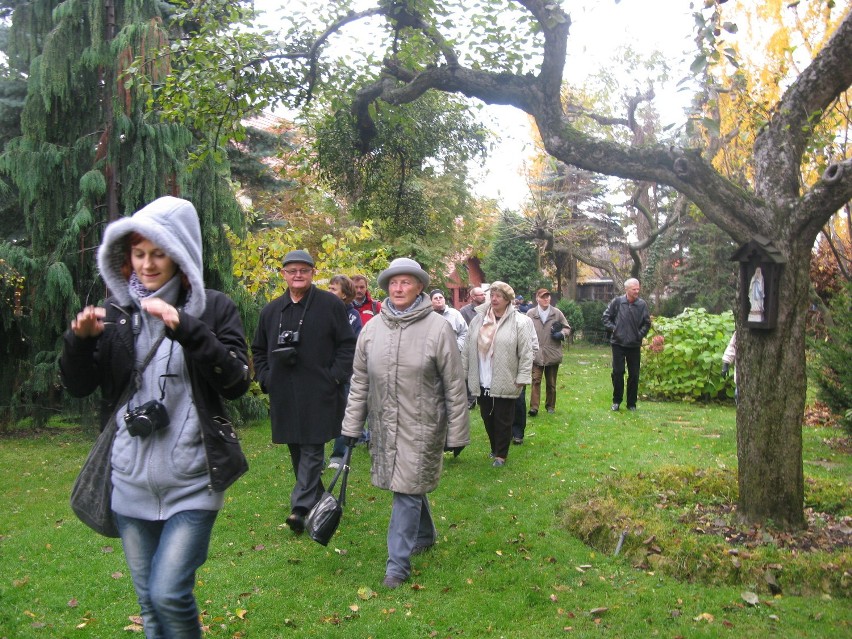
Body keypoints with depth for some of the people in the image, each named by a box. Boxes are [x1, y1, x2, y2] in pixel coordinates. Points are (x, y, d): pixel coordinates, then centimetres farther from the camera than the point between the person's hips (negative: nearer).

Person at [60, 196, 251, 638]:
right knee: (149, 603, 16)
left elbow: (236, 383, -14)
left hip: (191, 482, -4)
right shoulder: (116, 310, 4)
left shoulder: (212, 308, -5)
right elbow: (78, 386, 5)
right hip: (130, 482, 4)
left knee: (170, 595, -9)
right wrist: (80, 338, -15)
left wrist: (186, 329, -25)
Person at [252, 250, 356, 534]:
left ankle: (301, 507, -4)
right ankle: (318, 500, 27)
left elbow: (347, 344, -2)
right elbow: (259, 349, 21)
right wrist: (265, 378, 8)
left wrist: (335, 377, -10)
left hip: (319, 394, -5)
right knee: (297, 451, 12)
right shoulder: (271, 310, 13)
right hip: (284, 396, 5)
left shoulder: (331, 304, -1)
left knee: (312, 451, -5)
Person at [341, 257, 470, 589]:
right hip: (384, 425, 4)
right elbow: (360, 381, 9)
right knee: (409, 486, 17)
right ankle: (425, 535, 42)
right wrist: (352, 425, 8)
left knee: (408, 491, -2)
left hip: (421, 426, -4)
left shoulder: (437, 328, -10)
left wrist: (457, 433, -5)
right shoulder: (372, 329, 3)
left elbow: (454, 385, -6)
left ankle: (398, 563, 10)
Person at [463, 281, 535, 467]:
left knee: (503, 420, 5)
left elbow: (526, 353, -7)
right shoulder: (478, 319, 5)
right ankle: (495, 449, 33)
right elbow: (469, 348, 9)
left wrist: (522, 378, -11)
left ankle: (501, 454, 19)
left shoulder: (519, 322, -7)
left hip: (505, 383, -4)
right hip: (482, 382, 4)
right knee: (487, 418, 15)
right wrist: (464, 372, 8)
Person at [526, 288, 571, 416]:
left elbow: (567, 328, 10)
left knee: (551, 383, 12)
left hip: (553, 354, 2)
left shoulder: (557, 313, 2)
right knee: (536, 380, -8)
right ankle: (534, 407, -8)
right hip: (536, 353, -2)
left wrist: (562, 334, -11)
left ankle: (550, 406, 25)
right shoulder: (530, 314, 0)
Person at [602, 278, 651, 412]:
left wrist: (640, 334, -3)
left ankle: (631, 403, 17)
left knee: (634, 375, 6)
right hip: (618, 344, -1)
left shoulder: (642, 304, -4)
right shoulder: (617, 302, -5)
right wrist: (613, 328, -4)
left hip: (634, 345, 1)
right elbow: (606, 317, 5)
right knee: (617, 373, 3)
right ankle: (616, 401, 17)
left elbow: (647, 323, 7)